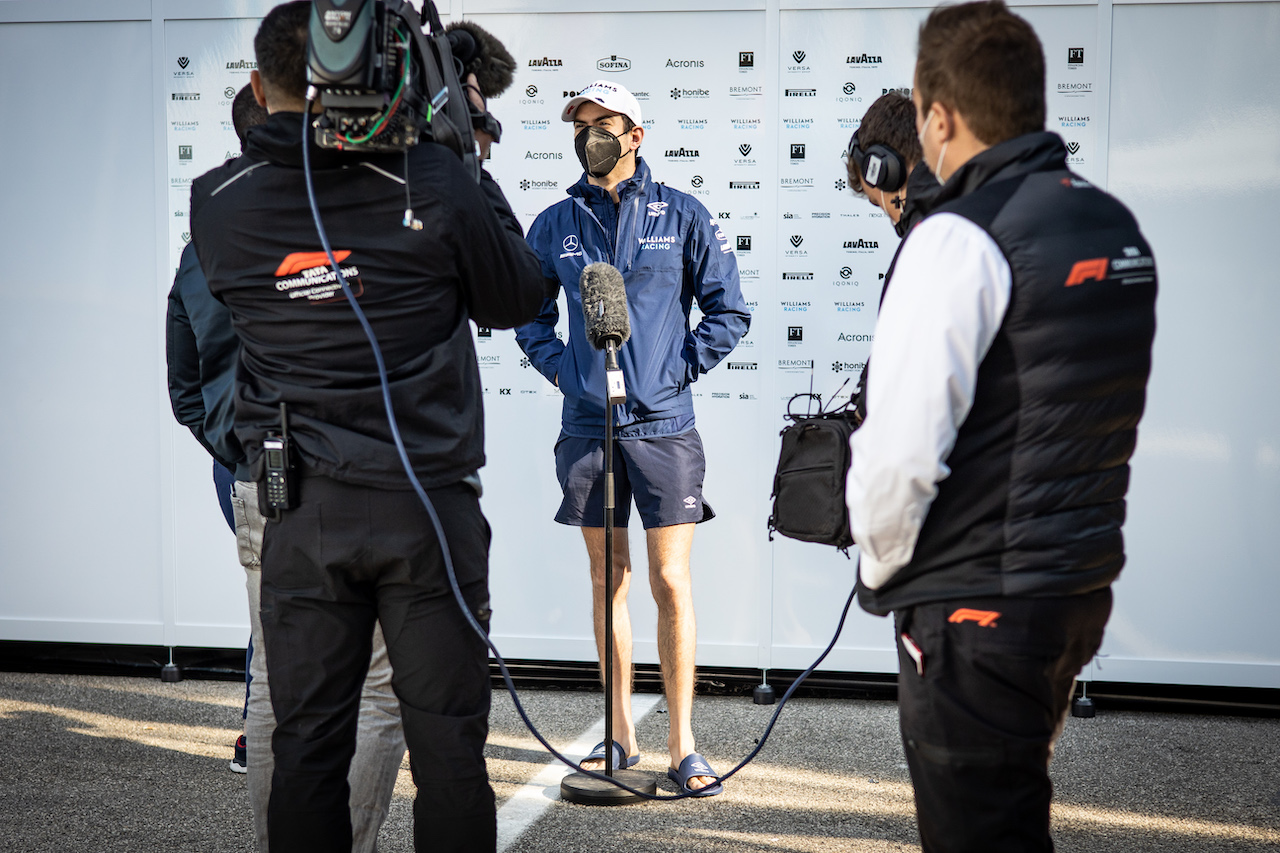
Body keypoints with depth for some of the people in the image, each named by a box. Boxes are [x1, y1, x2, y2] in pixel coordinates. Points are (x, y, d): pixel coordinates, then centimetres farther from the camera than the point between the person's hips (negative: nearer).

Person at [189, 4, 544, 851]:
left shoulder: (216, 201, -2)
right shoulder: (430, 182, -10)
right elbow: (517, 300, 3)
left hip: (298, 509, 3)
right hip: (427, 501, -2)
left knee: (307, 741, 12)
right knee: (447, 741, 7)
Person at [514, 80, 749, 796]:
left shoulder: (682, 215, 2)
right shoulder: (554, 225, 9)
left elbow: (729, 311, 6)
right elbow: (528, 313, 21)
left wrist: (679, 368, -2)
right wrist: (559, 366, 7)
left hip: (663, 427, -3)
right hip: (586, 427, 3)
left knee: (671, 583, -4)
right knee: (607, 580, 10)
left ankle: (683, 746, 3)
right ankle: (622, 734, 21)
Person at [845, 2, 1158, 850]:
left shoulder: (960, 239, -18)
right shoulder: (1116, 225, 8)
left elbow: (901, 447, -22)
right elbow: (1093, 420, 12)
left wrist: (884, 570, -4)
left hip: (976, 610, -8)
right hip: (1082, 589, 8)